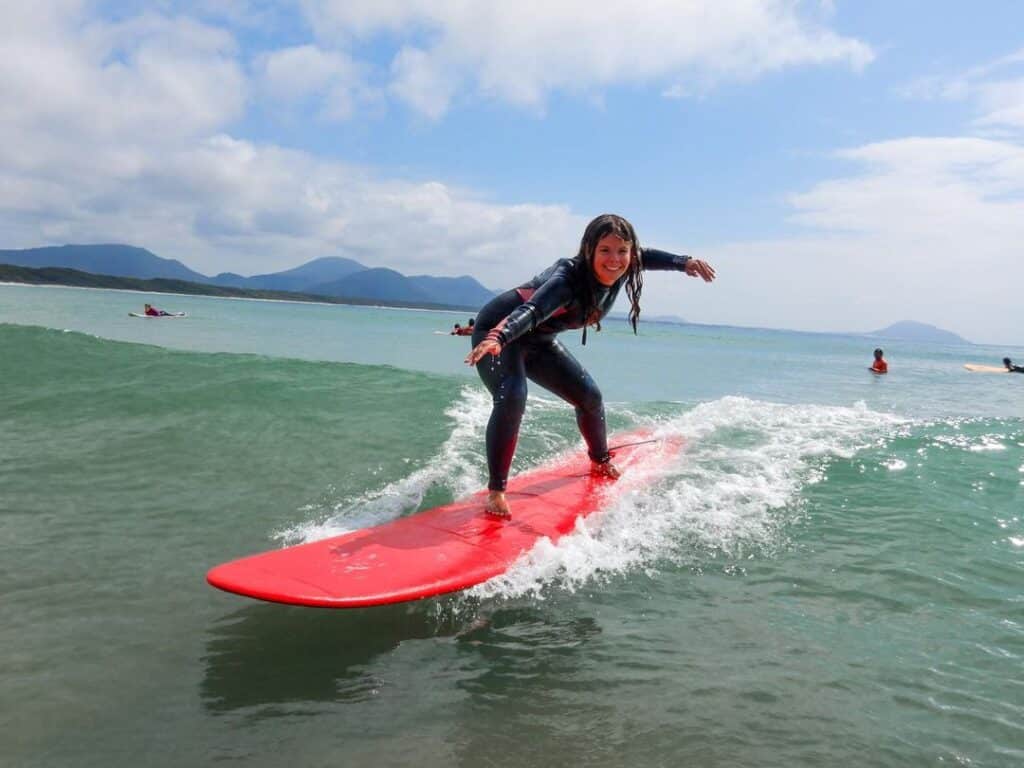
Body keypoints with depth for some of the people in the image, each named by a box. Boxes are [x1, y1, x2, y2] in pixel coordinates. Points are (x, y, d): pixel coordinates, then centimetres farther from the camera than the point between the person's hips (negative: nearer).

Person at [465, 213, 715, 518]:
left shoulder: (619, 272, -13)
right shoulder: (568, 278, -36)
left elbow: (646, 256, 10)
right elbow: (530, 311, -53)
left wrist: (684, 262, 3)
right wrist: (497, 339, -70)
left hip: (539, 342, 8)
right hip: (497, 331, -8)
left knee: (589, 396, 11)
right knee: (512, 400, -31)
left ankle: (601, 463, 38)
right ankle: (496, 492, -22)